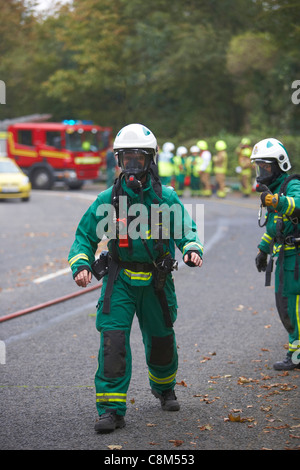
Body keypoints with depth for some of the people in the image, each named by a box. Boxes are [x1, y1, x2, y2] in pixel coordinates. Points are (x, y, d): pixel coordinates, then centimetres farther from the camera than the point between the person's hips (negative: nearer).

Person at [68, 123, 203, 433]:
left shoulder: (166, 198, -3)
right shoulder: (108, 199, -4)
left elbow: (185, 230, 0)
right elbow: (85, 235, 2)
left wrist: (192, 249, -22)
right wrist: (81, 265, -15)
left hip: (157, 281, 1)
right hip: (120, 280, -1)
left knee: (161, 340, 17)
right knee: (113, 340, -15)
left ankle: (164, 388, 46)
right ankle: (111, 410, -11)